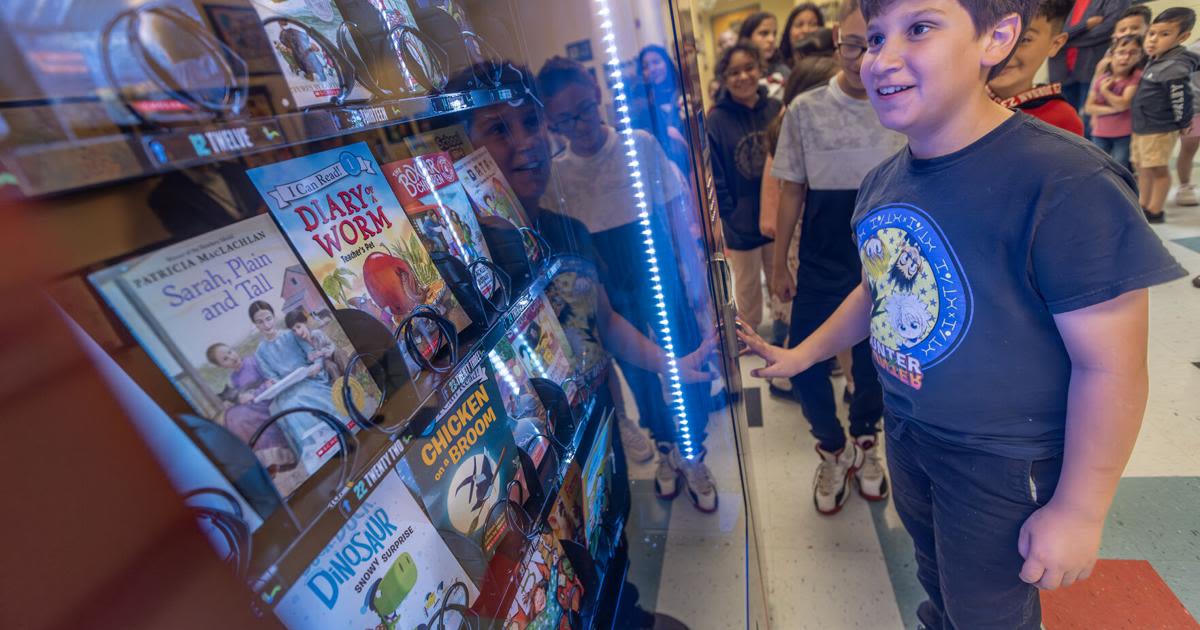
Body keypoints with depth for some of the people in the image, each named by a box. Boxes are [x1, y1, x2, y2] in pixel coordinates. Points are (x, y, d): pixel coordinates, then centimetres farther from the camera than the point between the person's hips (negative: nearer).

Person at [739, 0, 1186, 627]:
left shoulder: (1066, 183, -27)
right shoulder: (882, 181, -5)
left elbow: (1110, 368, -22)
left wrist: (1079, 510, -16)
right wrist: (800, 355, 12)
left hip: (1002, 460, -6)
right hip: (904, 428, 6)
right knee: (934, 570, 31)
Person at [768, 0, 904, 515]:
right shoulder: (805, 110, -5)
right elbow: (792, 191, -1)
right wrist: (780, 265, 0)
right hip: (820, 268, -1)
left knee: (873, 365, 14)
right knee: (804, 368, 0)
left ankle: (864, 445, 42)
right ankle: (834, 451, 29)